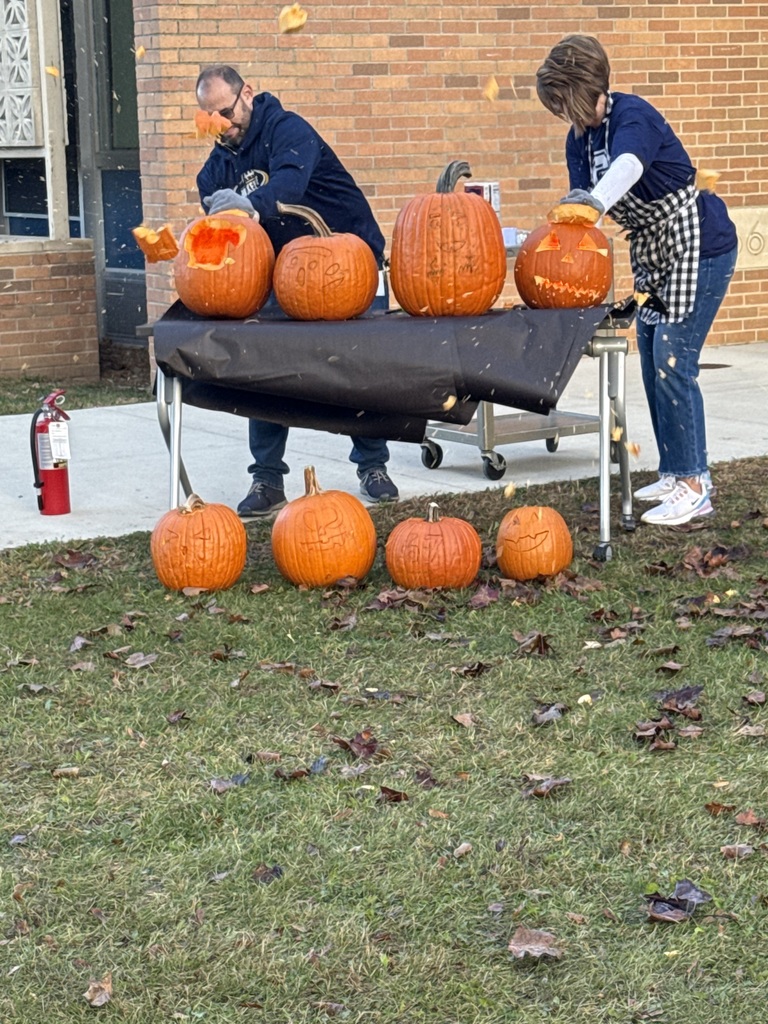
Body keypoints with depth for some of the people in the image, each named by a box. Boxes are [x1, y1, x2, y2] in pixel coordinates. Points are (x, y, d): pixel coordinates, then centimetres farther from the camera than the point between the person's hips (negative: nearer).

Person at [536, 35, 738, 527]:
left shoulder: (633, 116, -23)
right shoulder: (579, 138, 2)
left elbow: (628, 166, -45)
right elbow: (583, 204, -3)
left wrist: (596, 201, -64)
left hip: (699, 247, -9)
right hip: (652, 253, 9)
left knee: (672, 360, -14)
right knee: (654, 363, 10)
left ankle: (694, 486, -9)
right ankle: (678, 472, 20)